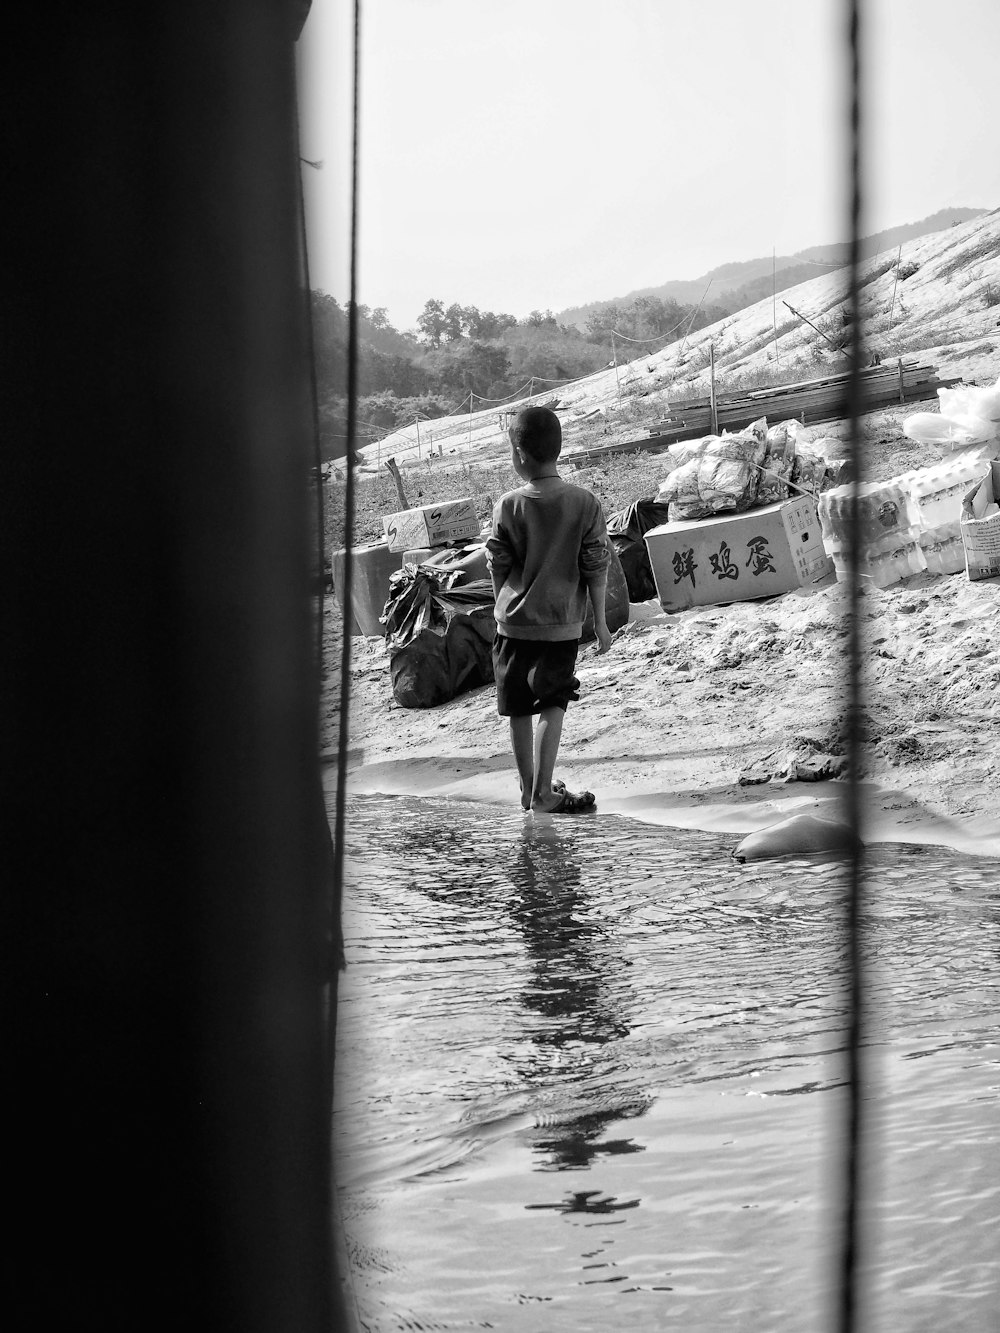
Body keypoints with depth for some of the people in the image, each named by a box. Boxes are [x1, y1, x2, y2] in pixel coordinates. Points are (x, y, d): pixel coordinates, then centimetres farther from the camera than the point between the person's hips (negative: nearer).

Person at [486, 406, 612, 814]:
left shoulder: (508, 506, -9)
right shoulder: (585, 503, -8)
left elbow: (498, 567, -1)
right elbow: (596, 568, -5)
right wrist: (600, 620, 4)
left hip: (514, 622, 0)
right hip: (562, 622, 0)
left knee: (519, 707, 12)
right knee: (552, 704, 5)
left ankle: (528, 787, 20)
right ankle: (543, 793, -2)